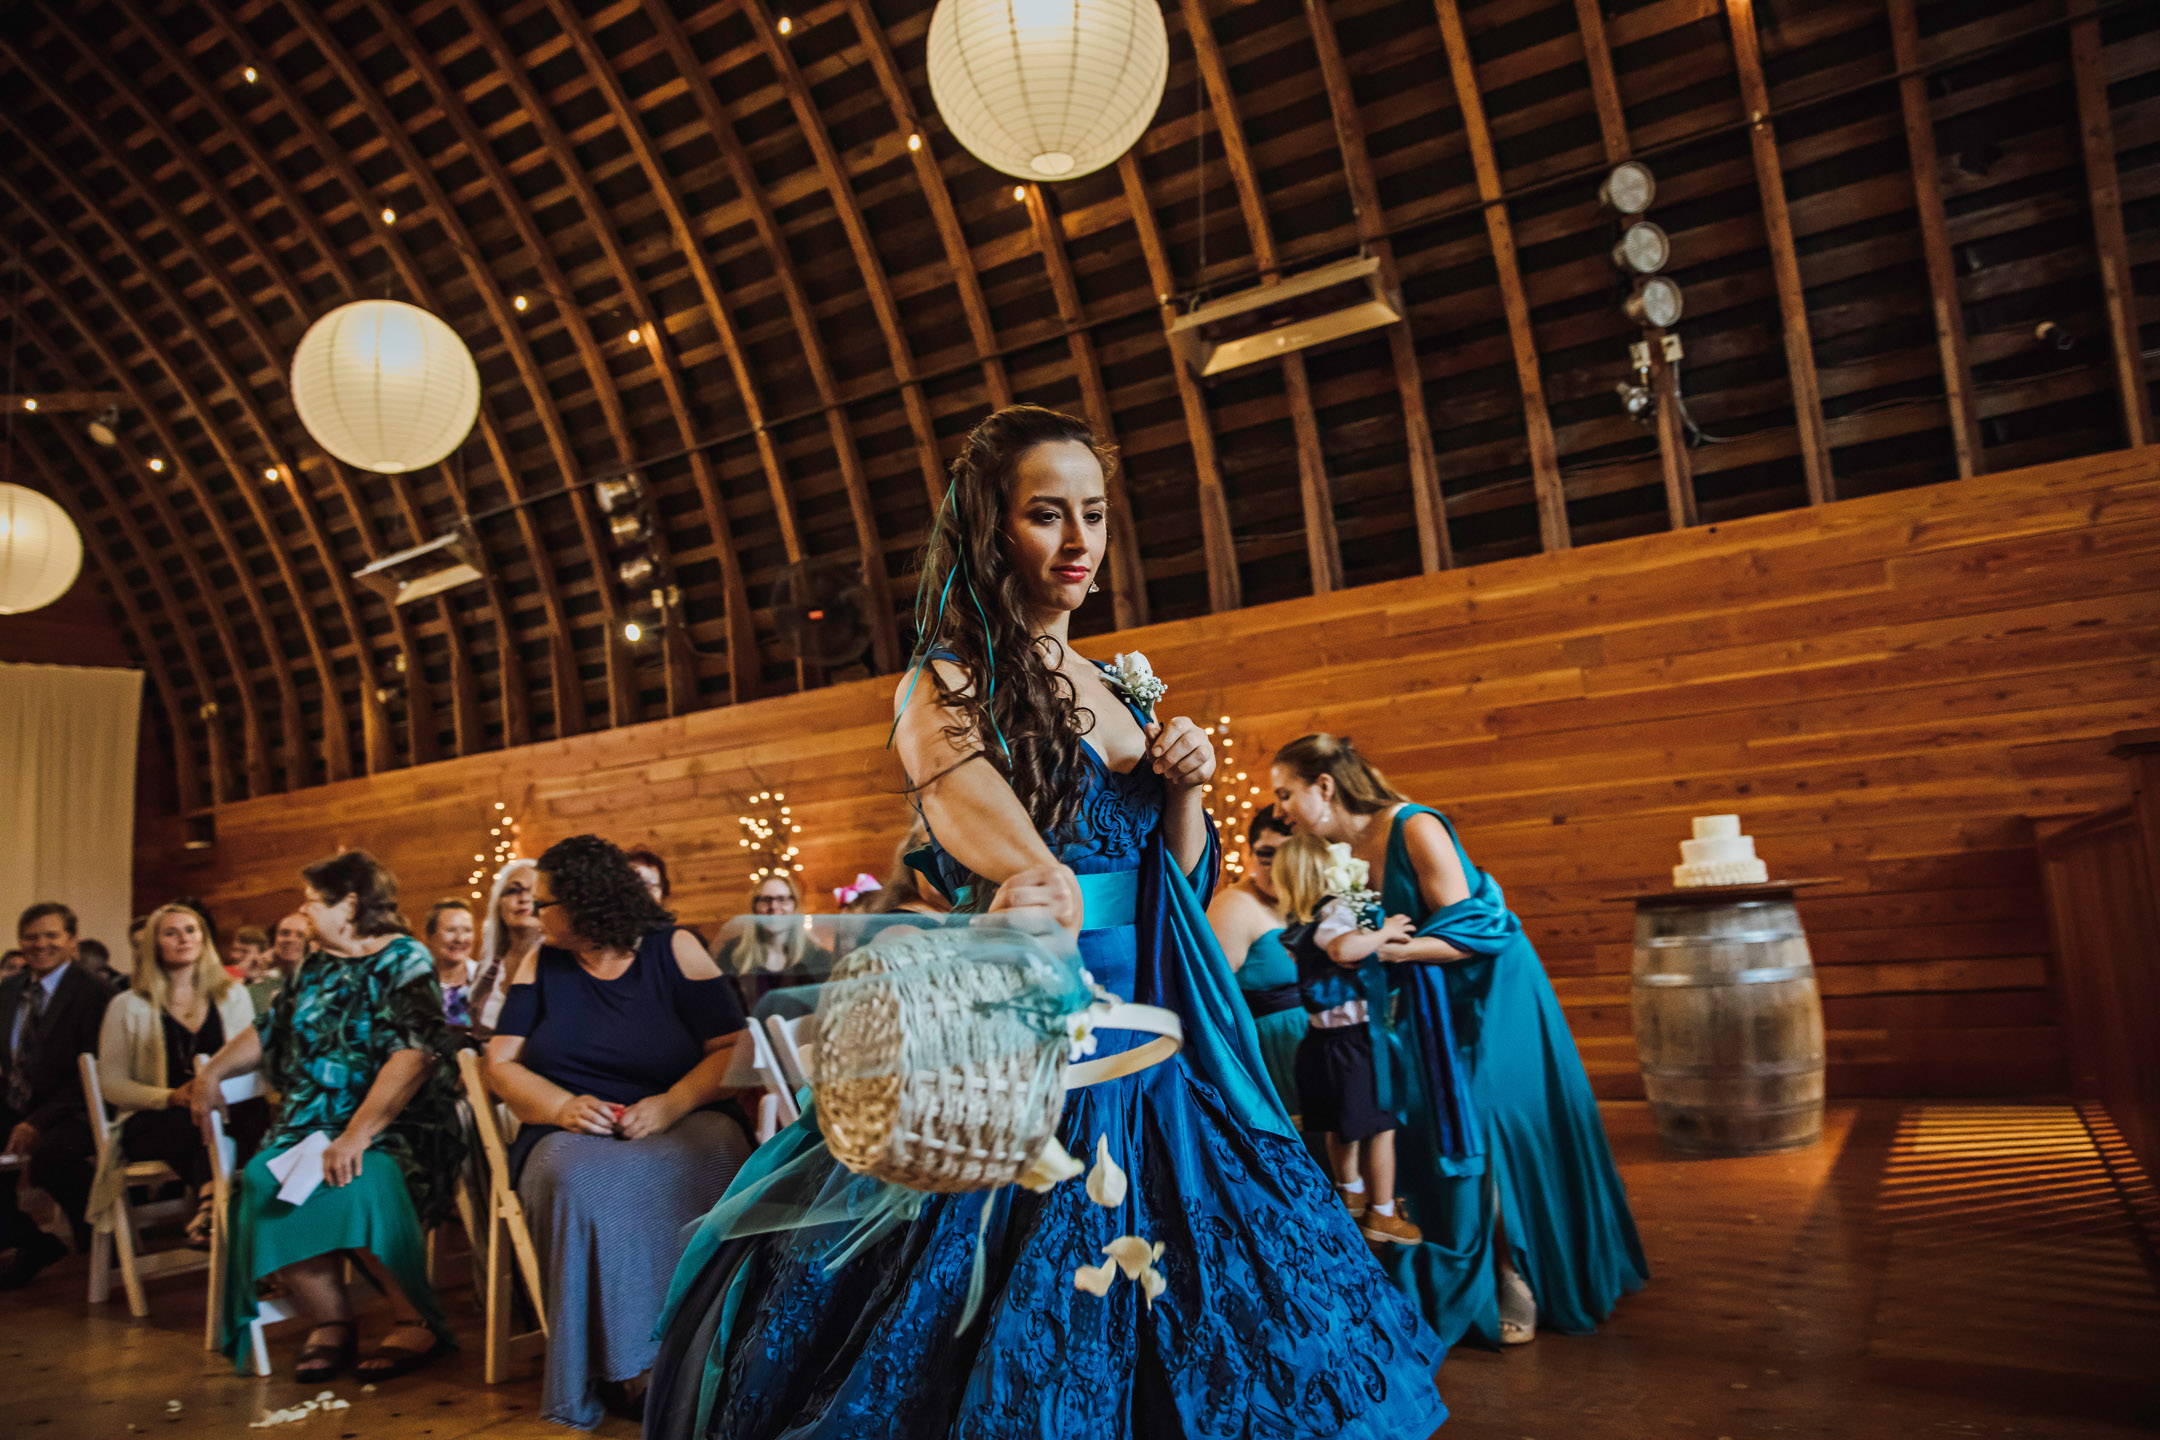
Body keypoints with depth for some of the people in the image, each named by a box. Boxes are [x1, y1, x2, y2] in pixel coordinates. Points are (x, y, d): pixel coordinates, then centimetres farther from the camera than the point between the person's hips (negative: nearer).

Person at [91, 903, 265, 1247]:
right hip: (151, 1123, -2)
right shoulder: (129, 1006, 9)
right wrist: (172, 1097, -14)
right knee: (197, 1123, -39)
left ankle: (210, 1205, -40)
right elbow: (112, 1083, 4)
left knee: (257, 1110, -36)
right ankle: (213, 1203, -38)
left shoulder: (233, 996, 16)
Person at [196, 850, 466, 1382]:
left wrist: (357, 1136, -28)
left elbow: (413, 1055, -21)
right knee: (264, 1181, -23)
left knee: (359, 1185, -34)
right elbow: (270, 1029, 32)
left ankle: (415, 1320, -15)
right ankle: (330, 1324, -11)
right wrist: (213, 1072, 25)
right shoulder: (315, 967, 16)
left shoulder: (405, 961, -9)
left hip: (398, 1127, -6)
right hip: (316, 1120, 7)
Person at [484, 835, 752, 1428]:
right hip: (571, 1135, 2)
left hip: (674, 1128, -1)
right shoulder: (543, 964, 12)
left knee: (719, 1150, -35)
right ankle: (621, 1369, -24)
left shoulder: (674, 950, 3)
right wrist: (563, 1107, -13)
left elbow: (733, 1047, -2)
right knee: (582, 1183, -35)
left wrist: (672, 1103, -19)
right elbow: (501, 1063, 7)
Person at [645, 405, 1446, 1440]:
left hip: (1154, 1034, 7)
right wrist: (1036, 891, -53)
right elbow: (1001, 834, -31)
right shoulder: (944, 689, -10)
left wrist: (1184, 783, -4)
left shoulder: (1114, 686, 11)